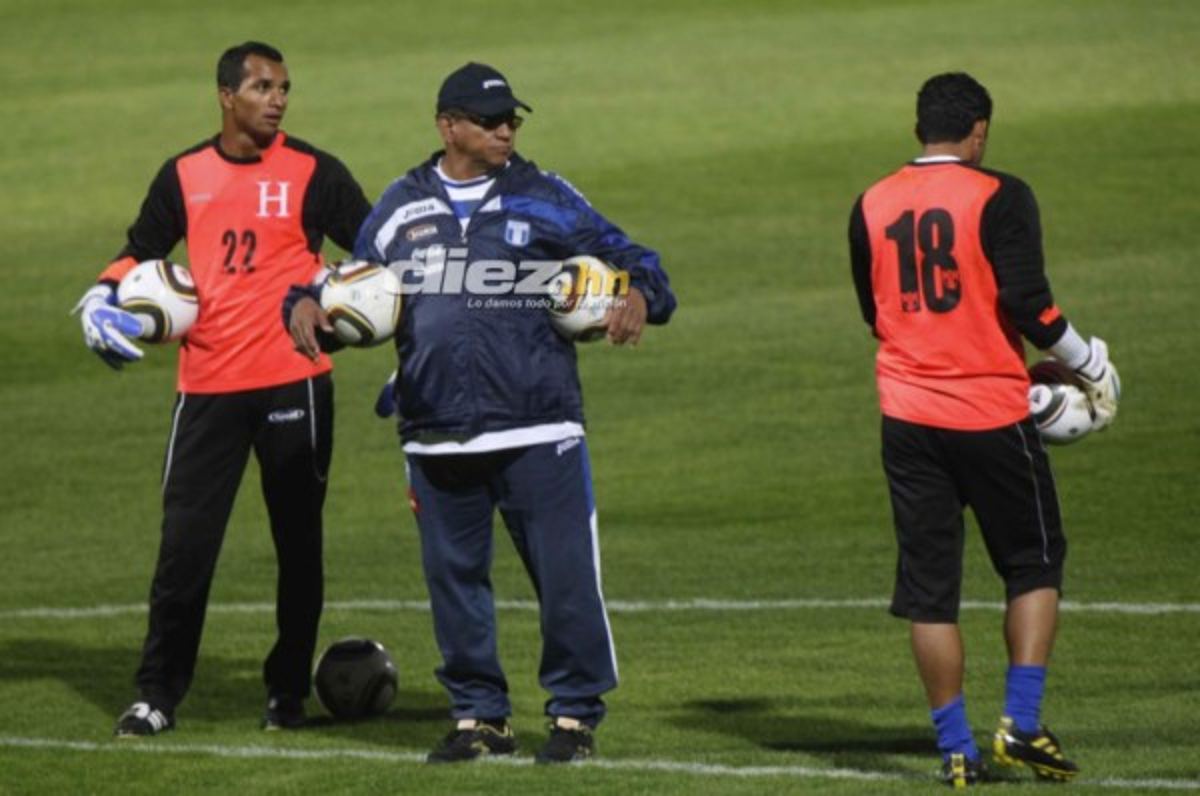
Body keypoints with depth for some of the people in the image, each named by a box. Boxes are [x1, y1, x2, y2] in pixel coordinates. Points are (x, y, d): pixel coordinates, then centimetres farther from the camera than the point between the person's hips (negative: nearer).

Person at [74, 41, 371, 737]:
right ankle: (158, 695, 4)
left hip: (294, 381, -1)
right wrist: (104, 296, 0)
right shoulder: (185, 176, 8)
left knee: (299, 542, 7)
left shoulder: (313, 173, 1)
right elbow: (142, 250, 18)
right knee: (185, 542, -2)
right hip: (208, 386, 1)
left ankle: (290, 691, 18)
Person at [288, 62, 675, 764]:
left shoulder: (545, 199, 5)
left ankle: (576, 712, 8)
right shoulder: (402, 206, 11)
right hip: (436, 436, 3)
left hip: (537, 429, -3)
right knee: (454, 577, 8)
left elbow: (623, 255, 4)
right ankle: (479, 716, 20)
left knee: (565, 573, -4)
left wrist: (638, 293, -17)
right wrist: (310, 305, -3)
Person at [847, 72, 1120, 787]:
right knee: (1034, 562, 12)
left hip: (908, 413, 4)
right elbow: (1027, 302, -14)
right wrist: (1092, 365, 0)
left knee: (928, 584, 7)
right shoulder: (999, 198, -9)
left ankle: (956, 748, 6)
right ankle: (1021, 723, 1)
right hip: (991, 410, -4)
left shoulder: (872, 207, 7)